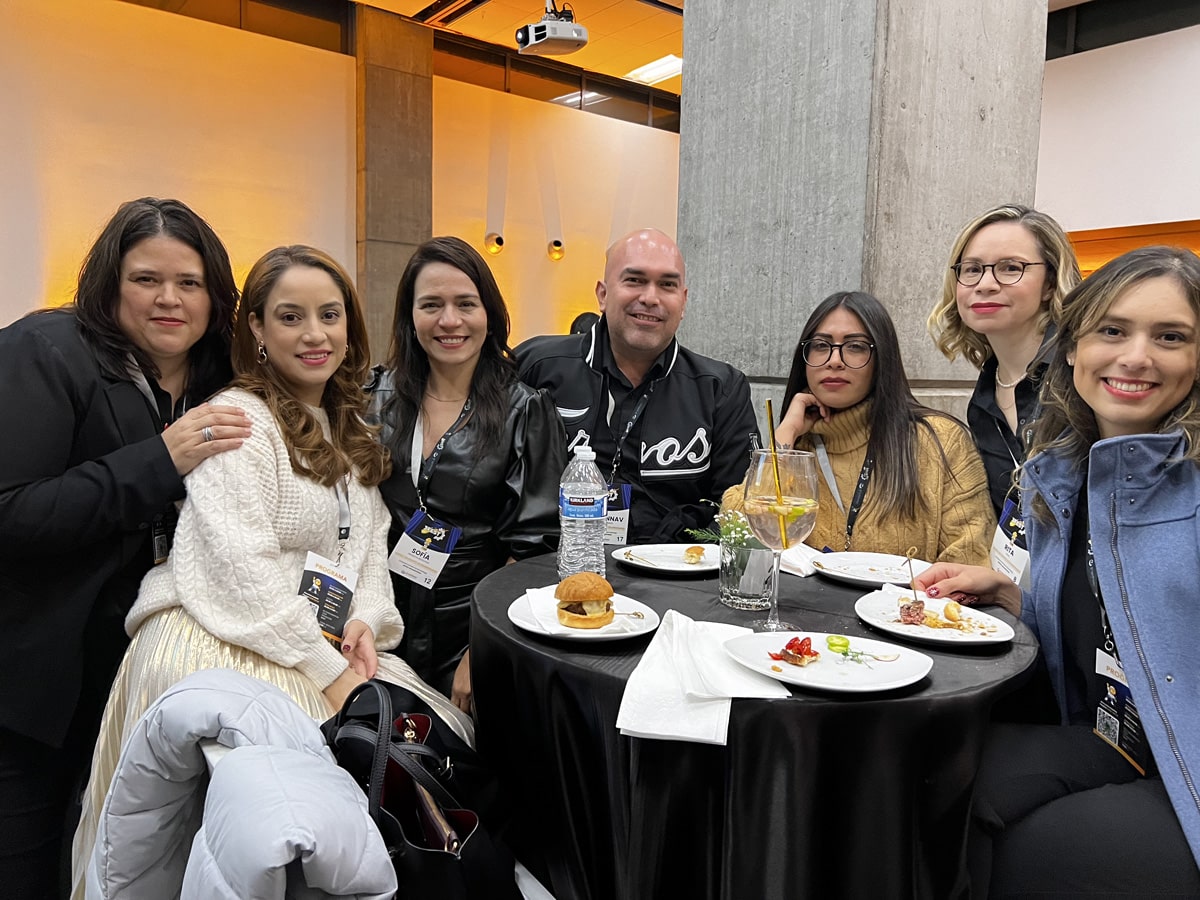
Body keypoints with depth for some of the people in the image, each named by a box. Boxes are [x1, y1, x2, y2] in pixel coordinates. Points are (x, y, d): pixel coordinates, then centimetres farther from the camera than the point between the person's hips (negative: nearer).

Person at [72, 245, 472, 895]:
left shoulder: (348, 427, 17)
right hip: (219, 646, -7)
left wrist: (367, 620, -3)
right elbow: (241, 567, -17)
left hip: (324, 646, 7)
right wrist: (329, 672, -16)